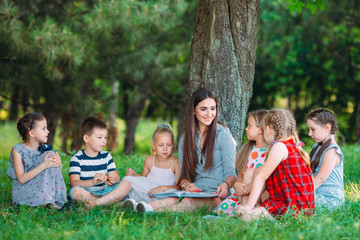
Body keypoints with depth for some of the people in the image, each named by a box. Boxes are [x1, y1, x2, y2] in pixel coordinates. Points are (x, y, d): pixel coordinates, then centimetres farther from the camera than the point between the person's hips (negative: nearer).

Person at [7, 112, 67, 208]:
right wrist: (43, 165, -29)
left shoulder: (44, 148, 4)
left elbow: (56, 172, 7)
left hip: (42, 187, 6)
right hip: (22, 190, -6)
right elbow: (21, 179, -20)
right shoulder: (18, 150, -10)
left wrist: (59, 164, -18)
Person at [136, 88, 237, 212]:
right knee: (173, 199, -33)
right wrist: (186, 184, -14)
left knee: (189, 201, -37)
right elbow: (182, 175, 12)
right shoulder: (185, 138, 14)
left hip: (217, 194, -3)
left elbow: (231, 172, -3)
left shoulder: (223, 134, 2)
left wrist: (225, 184, -28)